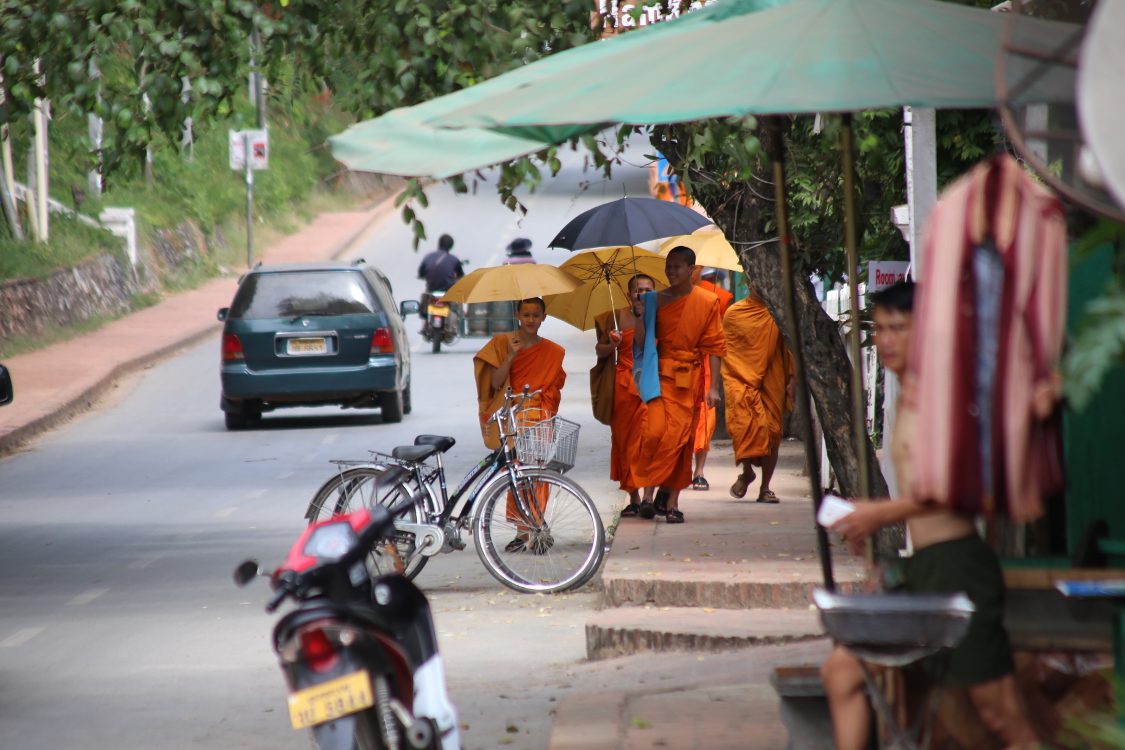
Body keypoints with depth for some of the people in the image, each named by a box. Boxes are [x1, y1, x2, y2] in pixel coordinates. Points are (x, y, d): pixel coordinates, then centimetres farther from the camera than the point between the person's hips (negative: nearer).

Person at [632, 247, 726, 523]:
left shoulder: (707, 302, 4)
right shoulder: (656, 300, 9)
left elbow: (714, 346, 3)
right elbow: (642, 343, 8)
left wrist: (714, 387, -2)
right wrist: (640, 316, -10)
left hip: (690, 377, -1)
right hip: (661, 374, 1)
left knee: (680, 438, -3)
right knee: (654, 431, -16)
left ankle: (672, 501, 3)